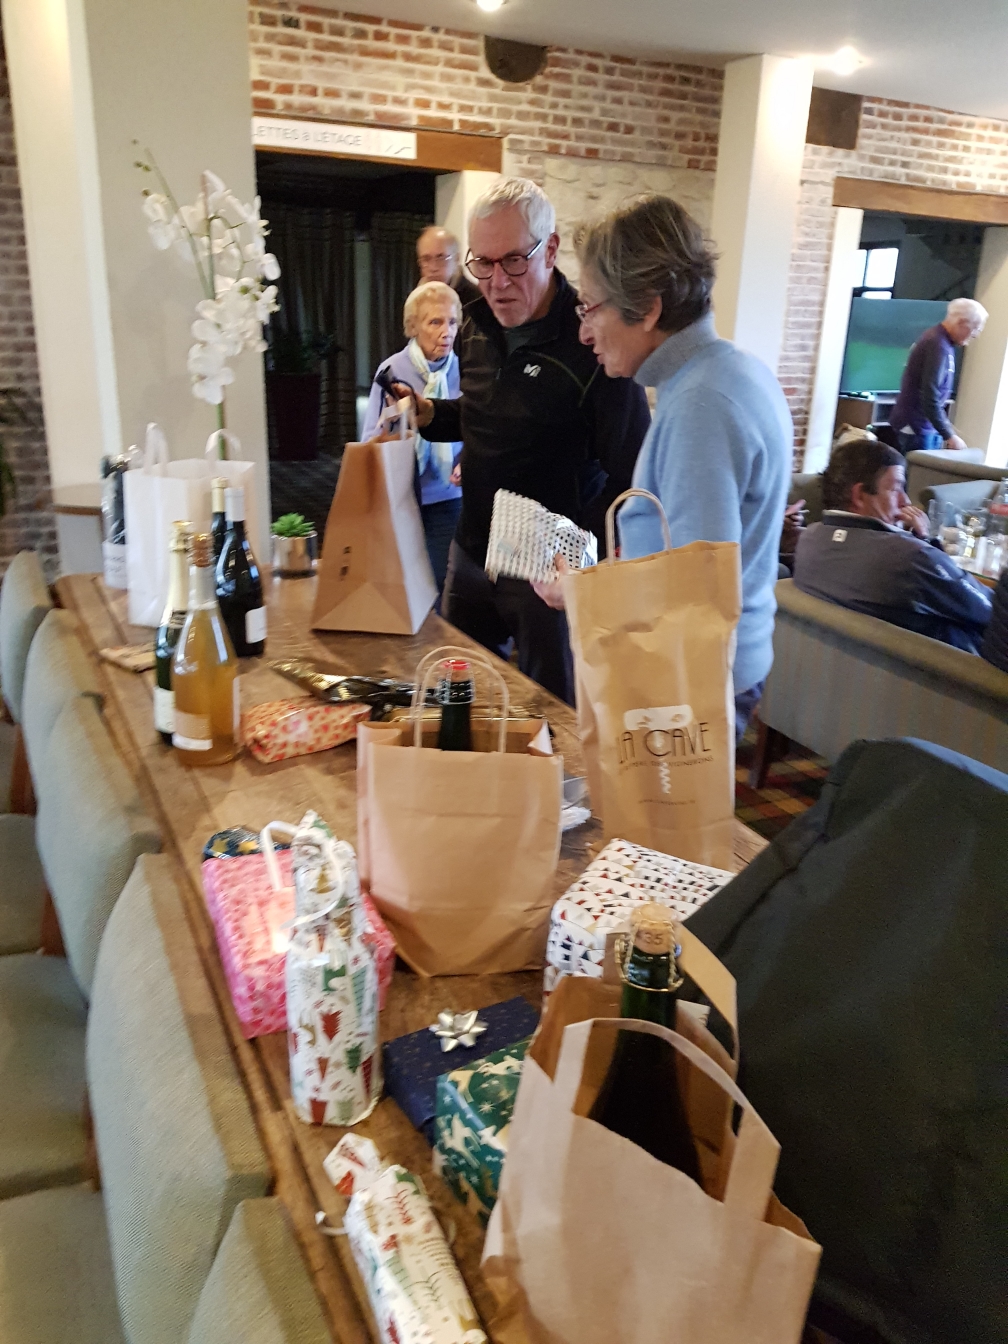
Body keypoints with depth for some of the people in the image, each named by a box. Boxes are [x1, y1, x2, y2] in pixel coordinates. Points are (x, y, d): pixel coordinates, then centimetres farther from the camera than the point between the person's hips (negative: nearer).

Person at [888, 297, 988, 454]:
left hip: (924, 424, 10)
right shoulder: (939, 346, -21)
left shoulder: (939, 338, 10)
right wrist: (949, 435, -22)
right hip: (917, 426, -10)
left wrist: (946, 427, 20)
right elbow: (930, 399, -26)